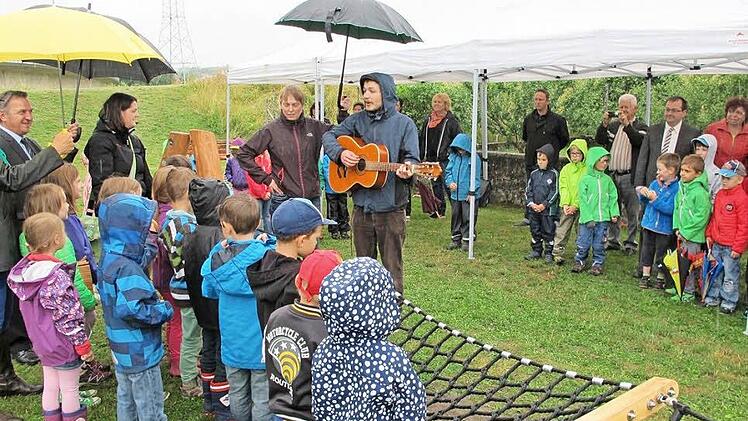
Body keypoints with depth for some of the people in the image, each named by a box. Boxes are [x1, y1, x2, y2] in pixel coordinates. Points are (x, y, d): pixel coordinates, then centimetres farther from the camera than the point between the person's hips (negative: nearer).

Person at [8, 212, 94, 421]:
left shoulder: (25, 269, -2)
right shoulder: (57, 277, -27)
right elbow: (67, 316, -24)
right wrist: (83, 344, -15)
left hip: (42, 341, 8)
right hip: (63, 344, -8)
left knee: (50, 387, 19)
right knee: (70, 389, 8)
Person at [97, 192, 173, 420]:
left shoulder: (109, 258, 1)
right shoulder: (127, 269, -28)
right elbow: (131, 309, -36)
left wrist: (150, 247, 10)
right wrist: (164, 310, -23)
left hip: (121, 351, 9)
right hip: (140, 354, -9)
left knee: (126, 401, 24)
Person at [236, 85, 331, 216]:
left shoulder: (314, 127, 5)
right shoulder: (271, 130, -3)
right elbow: (243, 154, -2)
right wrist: (265, 179, -5)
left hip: (312, 198, 3)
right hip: (283, 199, -3)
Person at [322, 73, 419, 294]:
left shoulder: (404, 124, -2)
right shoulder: (357, 120, 8)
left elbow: (411, 159, -5)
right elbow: (329, 136, 12)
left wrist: (407, 170, -27)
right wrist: (340, 153, -8)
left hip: (390, 207, -4)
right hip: (362, 205, 4)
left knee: (392, 267, 3)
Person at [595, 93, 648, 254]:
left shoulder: (641, 127, 2)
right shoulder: (612, 125, 14)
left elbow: (640, 141, -17)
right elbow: (599, 140, 3)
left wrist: (627, 124, -23)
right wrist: (604, 124, -11)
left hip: (630, 176, -4)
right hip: (612, 174, 4)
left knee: (632, 212, 1)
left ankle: (631, 243, 9)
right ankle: (613, 241, 22)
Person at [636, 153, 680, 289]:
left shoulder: (677, 188, -16)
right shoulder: (655, 183, 4)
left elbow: (670, 209, -24)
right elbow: (645, 203, 12)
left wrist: (655, 200, -24)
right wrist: (643, 194, -7)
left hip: (665, 228, -6)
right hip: (649, 224, 6)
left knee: (661, 255, 6)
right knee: (647, 251, 13)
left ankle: (660, 279, 22)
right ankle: (645, 276, 24)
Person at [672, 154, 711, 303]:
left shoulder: (700, 192, -18)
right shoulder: (682, 188, 7)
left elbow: (702, 216, -18)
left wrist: (687, 232, -15)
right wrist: (677, 228, 6)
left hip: (694, 236, -7)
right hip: (682, 235, 8)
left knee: (689, 264, 0)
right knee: (680, 262, 15)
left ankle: (689, 293, 12)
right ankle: (679, 288, 28)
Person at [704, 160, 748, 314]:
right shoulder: (720, 194, 8)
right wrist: (709, 235, 13)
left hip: (731, 247, -7)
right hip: (716, 244, 7)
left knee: (730, 274, 4)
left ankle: (729, 301, 16)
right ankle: (713, 297, 29)